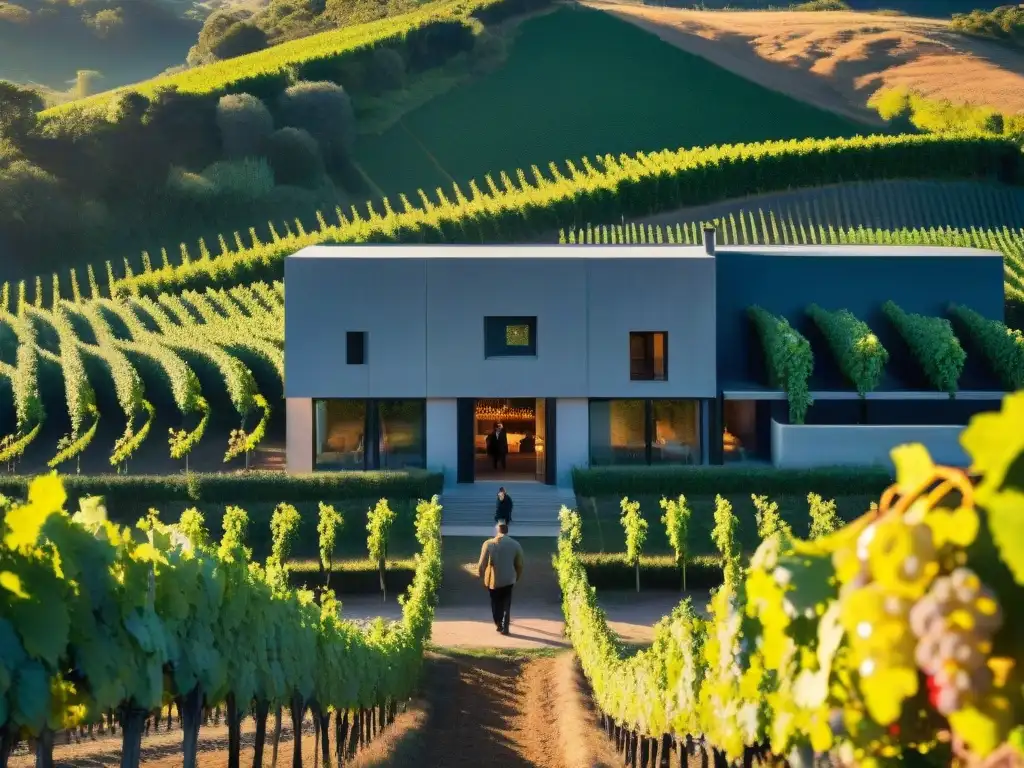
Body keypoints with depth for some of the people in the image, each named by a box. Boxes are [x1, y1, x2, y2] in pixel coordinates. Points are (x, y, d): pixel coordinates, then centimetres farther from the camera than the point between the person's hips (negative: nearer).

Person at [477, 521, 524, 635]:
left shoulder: (489, 544, -11)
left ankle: (498, 624, 27)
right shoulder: (515, 544, -5)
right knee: (506, 604, 14)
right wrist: (517, 578, 15)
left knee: (495, 603, 19)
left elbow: (482, 564, -12)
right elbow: (519, 565, 0)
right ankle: (505, 627, 12)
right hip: (508, 579, 1)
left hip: (493, 579, -1)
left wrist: (481, 575, 5)